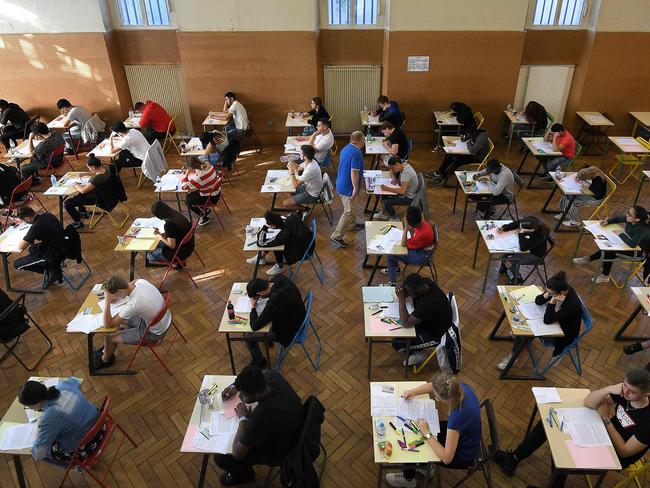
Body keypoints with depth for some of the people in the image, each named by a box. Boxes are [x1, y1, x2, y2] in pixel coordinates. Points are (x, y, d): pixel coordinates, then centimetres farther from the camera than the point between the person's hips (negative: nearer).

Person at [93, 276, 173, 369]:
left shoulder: (133, 304, -36)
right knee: (120, 319, 20)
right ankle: (108, 349, 40)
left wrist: (107, 301, -26)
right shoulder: (141, 281, -16)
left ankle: (105, 359, 36)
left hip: (154, 333, -7)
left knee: (109, 338, 4)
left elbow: (107, 325, -23)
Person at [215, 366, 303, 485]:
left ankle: (244, 474, 31)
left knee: (220, 457, 3)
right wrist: (235, 387, -7)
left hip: (278, 452, -6)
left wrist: (243, 418, -19)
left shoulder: (261, 416, -43)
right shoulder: (273, 375, -25)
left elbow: (237, 453, -27)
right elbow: (257, 376, 3)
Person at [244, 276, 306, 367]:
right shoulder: (279, 278, -19)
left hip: (288, 332, -8)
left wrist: (253, 308, -16)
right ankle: (268, 338, 46)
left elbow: (255, 326, -33)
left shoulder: (275, 301, -40)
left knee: (248, 337, 3)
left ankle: (259, 362, 27)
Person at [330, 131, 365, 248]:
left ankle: (352, 224, 48)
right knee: (348, 212, -3)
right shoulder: (356, 153, -23)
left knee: (350, 208, 28)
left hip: (341, 184, 10)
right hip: (347, 187, -10)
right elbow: (354, 172, -27)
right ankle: (337, 236, 0)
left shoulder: (346, 149, 7)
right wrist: (356, 188, -20)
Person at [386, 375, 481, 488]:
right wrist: (414, 391, -10)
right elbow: (437, 386, 0)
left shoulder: (457, 416, -43)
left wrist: (427, 434, -25)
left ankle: (408, 478, 37)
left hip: (462, 455, -6)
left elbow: (446, 458, -33)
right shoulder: (460, 387, -23)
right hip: (463, 433, 6)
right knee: (418, 429, 15)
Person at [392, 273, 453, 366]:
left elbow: (405, 324, -33)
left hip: (435, 335, -9)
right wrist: (402, 291, -20)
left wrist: (401, 298, -34)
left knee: (396, 344, -10)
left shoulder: (429, 304, -41)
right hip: (429, 320, 9)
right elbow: (409, 291, 4)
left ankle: (420, 353, 16)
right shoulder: (426, 282, -18)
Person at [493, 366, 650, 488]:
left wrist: (605, 418, -21)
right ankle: (514, 458, 9)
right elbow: (588, 403, -13)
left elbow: (625, 452, -23)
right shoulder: (625, 390, -16)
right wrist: (608, 389, -30)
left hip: (616, 456, -6)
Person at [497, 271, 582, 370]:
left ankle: (513, 356, 7)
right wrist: (546, 295, -30)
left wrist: (552, 301, -39)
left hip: (565, 335, -7)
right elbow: (538, 301, -11)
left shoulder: (572, 304, -38)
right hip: (556, 321, 7)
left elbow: (547, 320, -30)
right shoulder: (559, 289, -20)